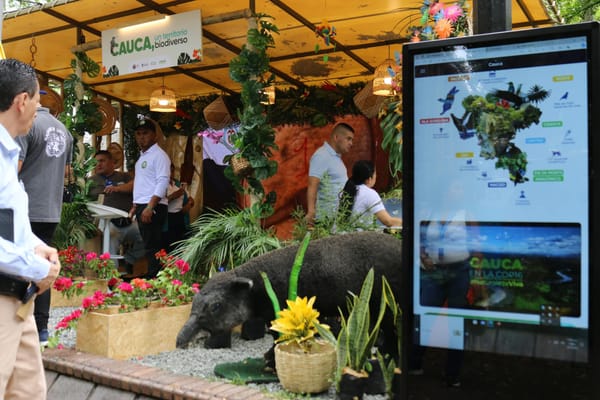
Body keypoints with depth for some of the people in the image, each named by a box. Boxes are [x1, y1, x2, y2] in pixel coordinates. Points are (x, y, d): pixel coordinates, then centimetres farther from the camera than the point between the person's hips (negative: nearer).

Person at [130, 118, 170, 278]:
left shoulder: (159, 155, -8)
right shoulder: (142, 156, 21)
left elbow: (163, 183, -18)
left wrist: (150, 207, -23)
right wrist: (135, 206, 20)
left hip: (153, 207, -9)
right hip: (142, 207, 9)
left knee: (152, 246, -10)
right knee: (149, 245, 11)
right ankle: (151, 277, 16)